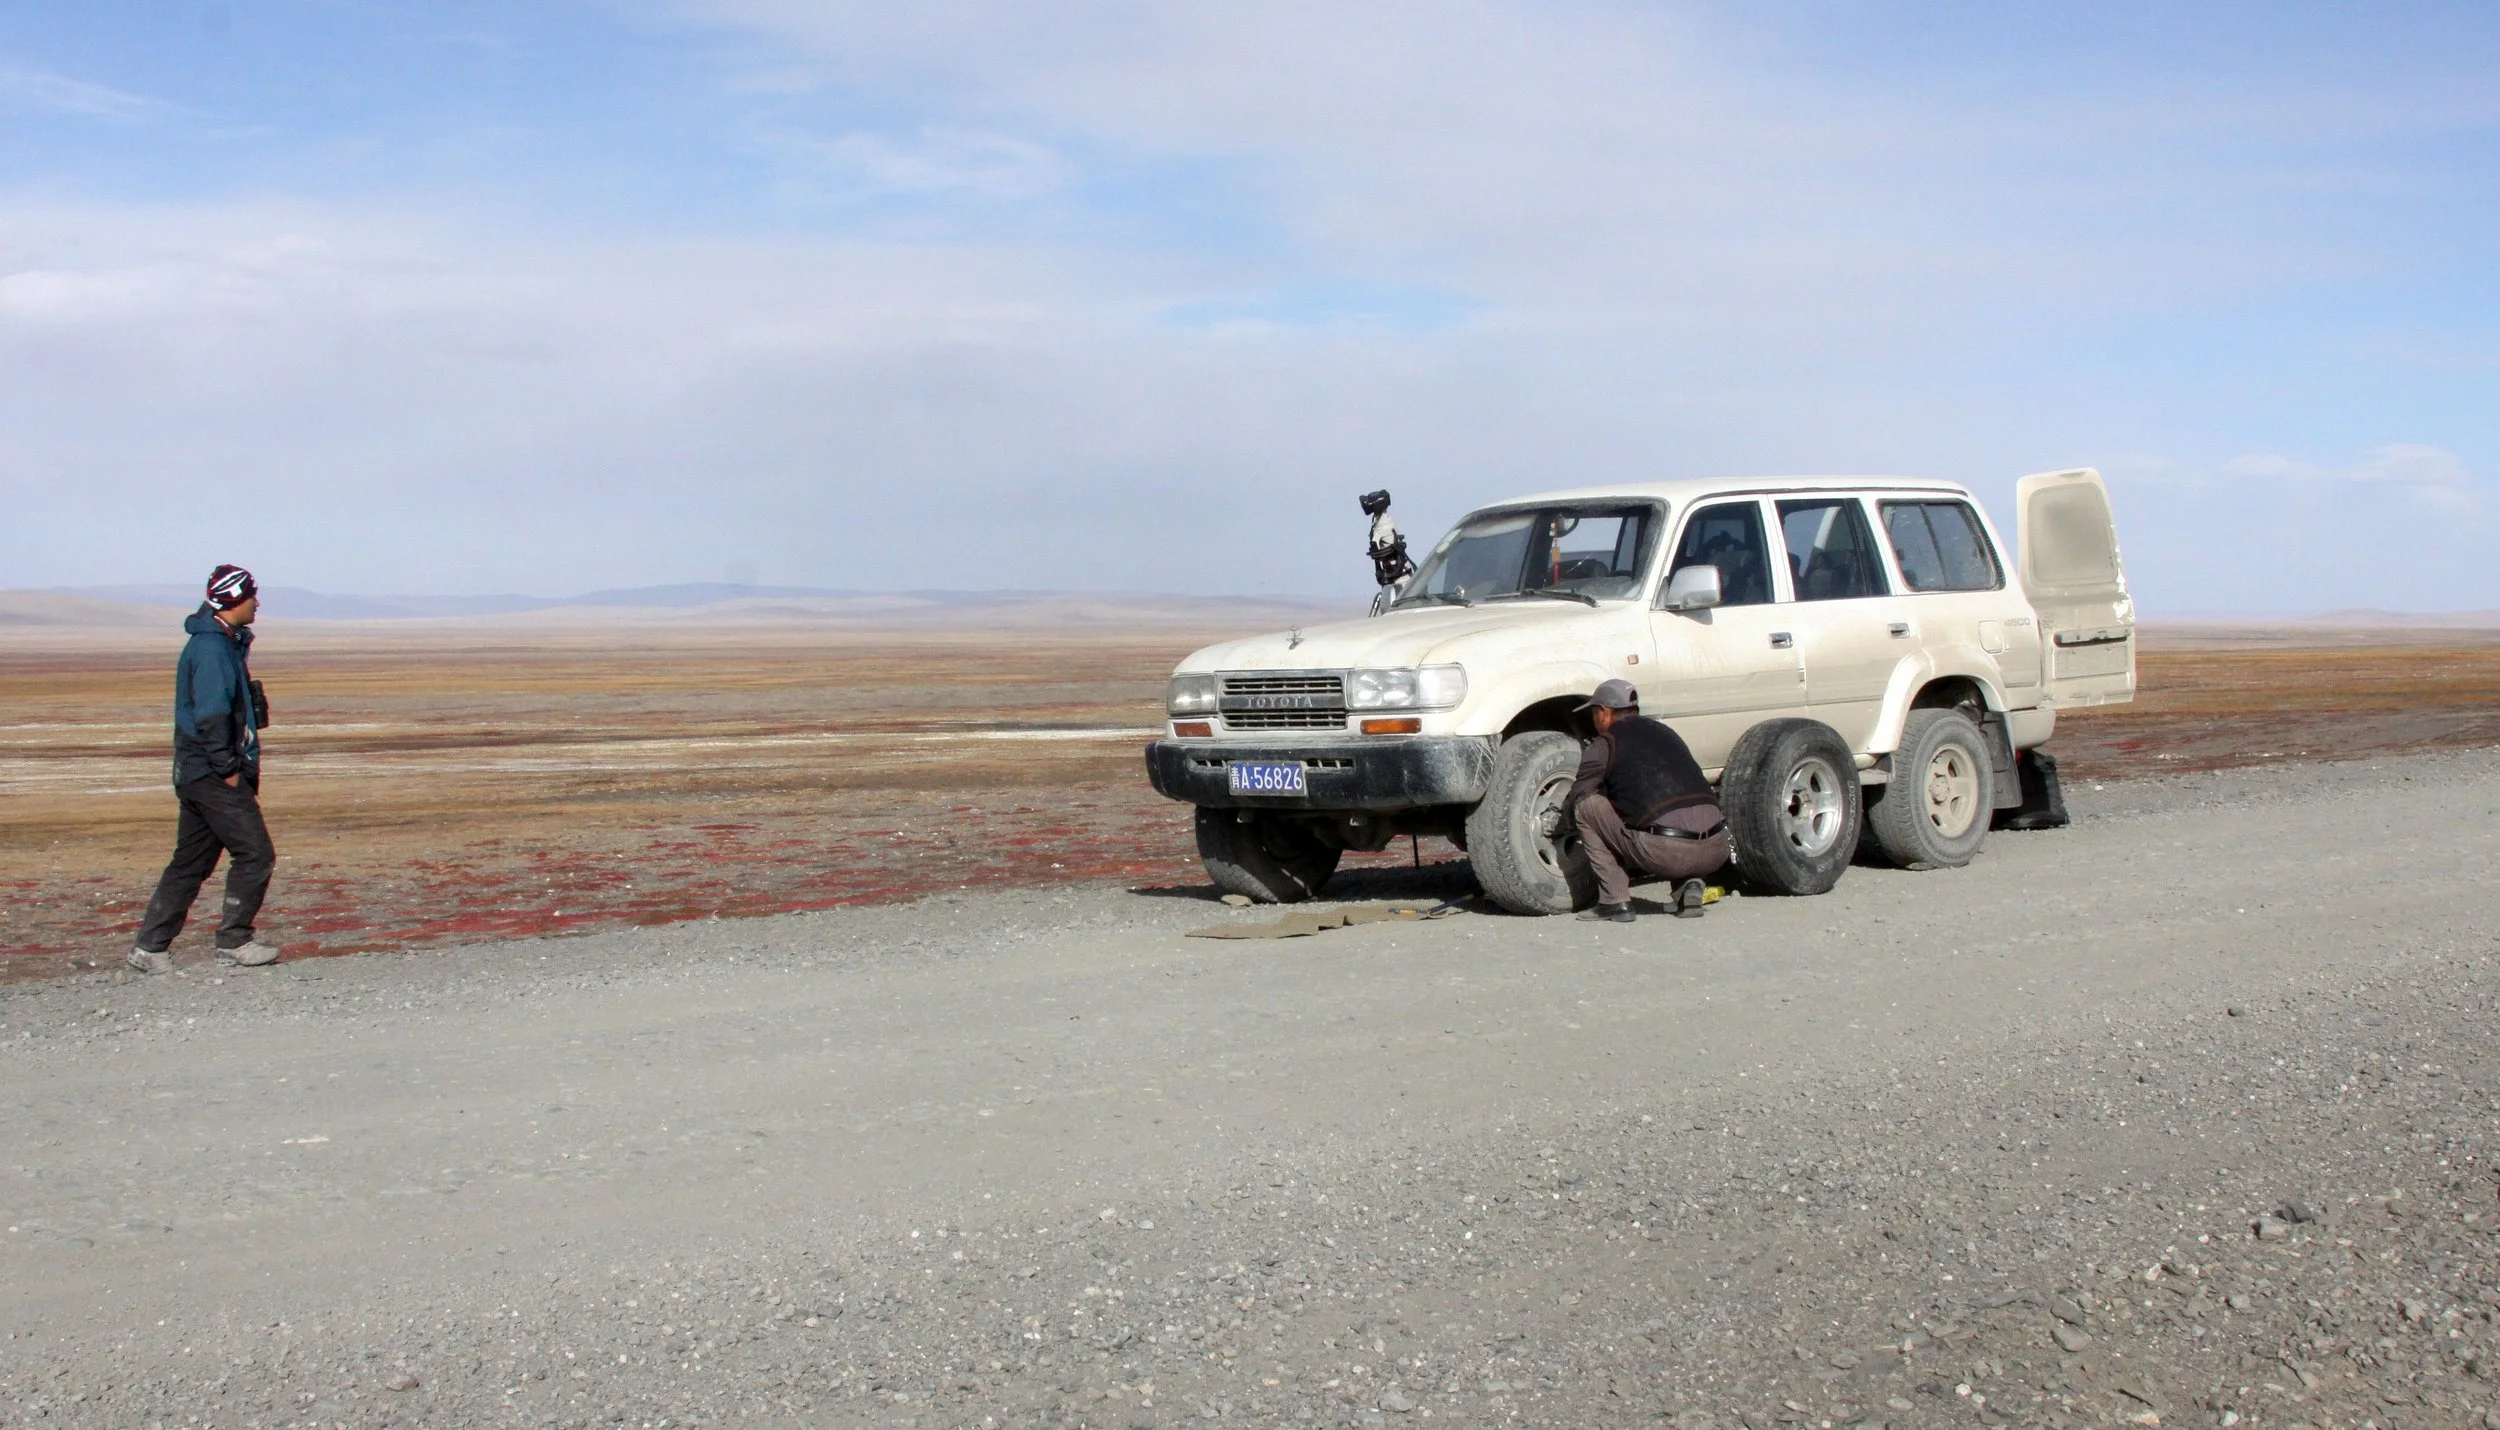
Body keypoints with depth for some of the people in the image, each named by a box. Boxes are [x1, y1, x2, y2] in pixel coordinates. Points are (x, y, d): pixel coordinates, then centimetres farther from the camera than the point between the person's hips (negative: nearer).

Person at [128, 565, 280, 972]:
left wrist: (240, 765, 16)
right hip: (214, 775, -10)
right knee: (255, 855, -4)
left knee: (190, 863, 12)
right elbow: (210, 716, -21)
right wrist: (228, 768, -18)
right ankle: (233, 941, 2)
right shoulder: (213, 648, -16)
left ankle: (150, 945, 14)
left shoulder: (224, 644, 16)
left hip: (197, 773, 10)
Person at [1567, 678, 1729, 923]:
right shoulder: (1664, 732, 27)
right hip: (1716, 851, 6)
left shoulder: (1604, 745, 8)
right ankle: (1690, 884, 11)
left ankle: (1615, 902, 7)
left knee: (1587, 806, 11)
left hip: (1666, 852, -6)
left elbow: (1576, 800, 15)